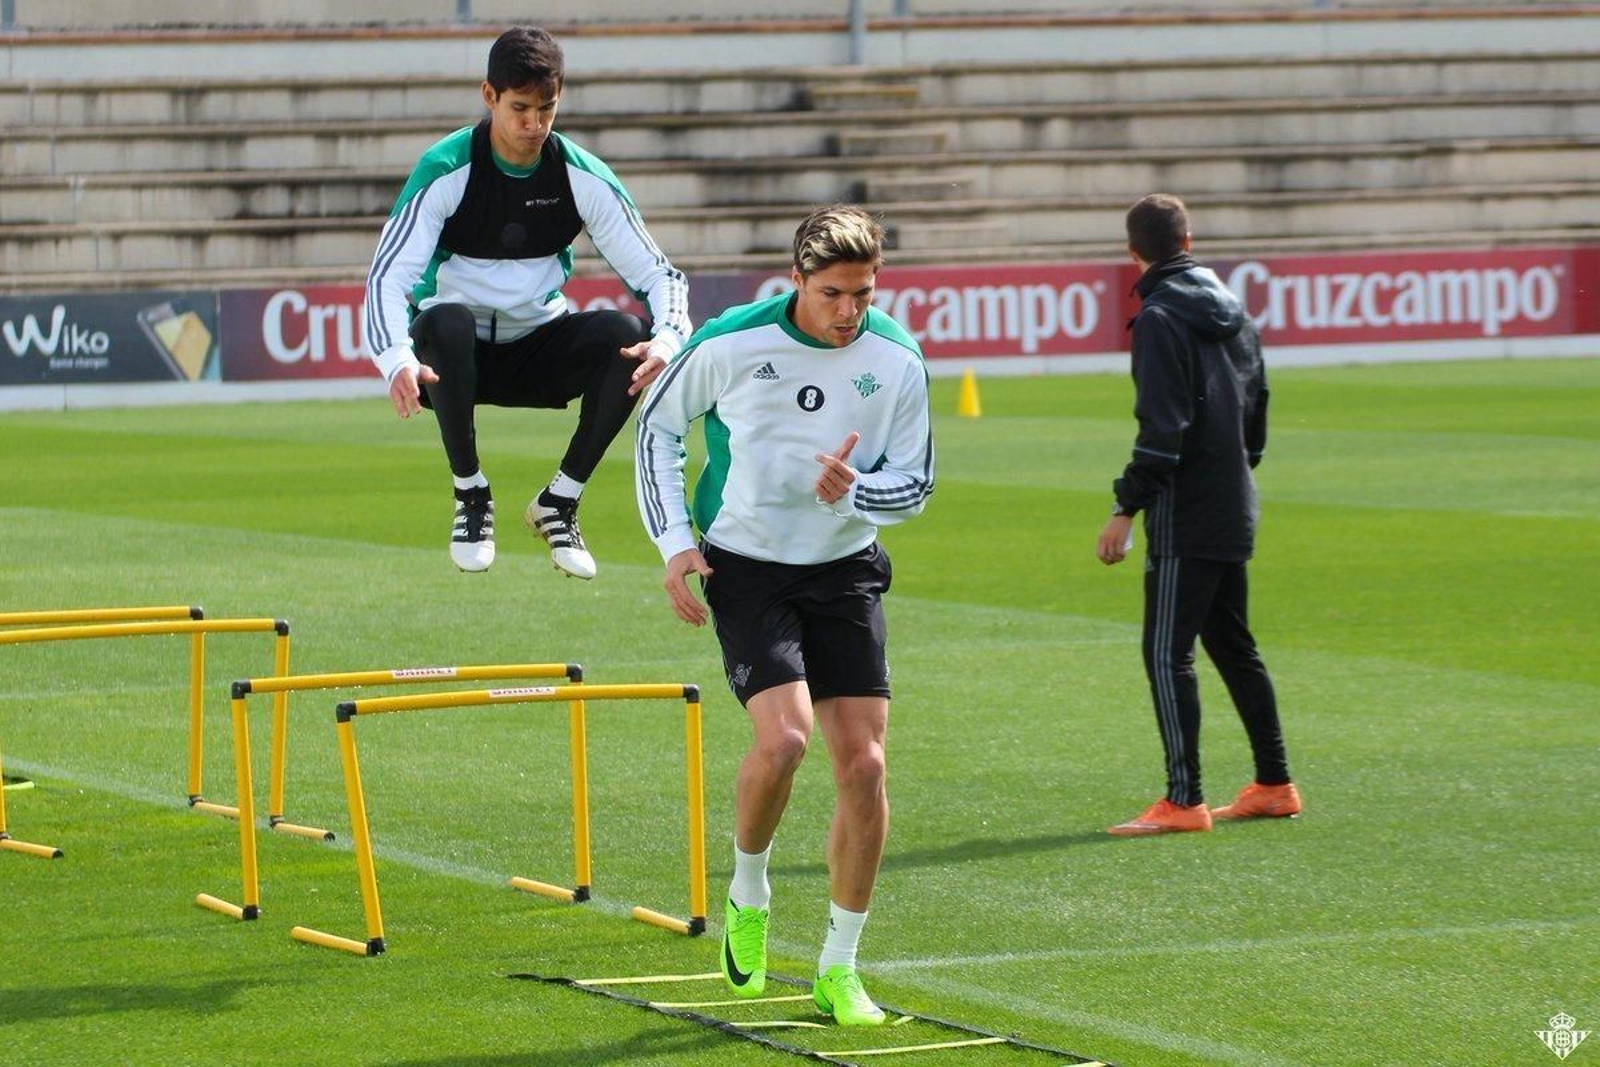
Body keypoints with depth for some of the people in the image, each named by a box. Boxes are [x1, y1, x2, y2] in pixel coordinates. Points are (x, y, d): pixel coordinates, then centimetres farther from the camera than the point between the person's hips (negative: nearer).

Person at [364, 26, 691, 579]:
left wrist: (668, 337, -28)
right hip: (457, 351, -3)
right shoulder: (445, 170, -16)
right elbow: (388, 274, -23)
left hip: (538, 349, 3)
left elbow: (655, 272, -5)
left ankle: (560, 501, -8)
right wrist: (396, 360, -43)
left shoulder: (582, 176, -7)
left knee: (625, 336, -25)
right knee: (446, 323, -38)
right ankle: (471, 496, -18)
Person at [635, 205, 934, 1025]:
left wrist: (853, 490, -19)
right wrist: (673, 541, -4)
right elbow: (657, 425, 4)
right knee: (783, 737, -23)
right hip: (746, 566, -3)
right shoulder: (730, 343, -12)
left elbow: (914, 484, 4)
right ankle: (748, 896, 6)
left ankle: (838, 968, 9)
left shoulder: (896, 360, -5)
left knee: (863, 764, -4)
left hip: (844, 570, 3)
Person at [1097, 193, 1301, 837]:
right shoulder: (1232, 312, 12)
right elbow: (1257, 404, 18)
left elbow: (1163, 429, -20)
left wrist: (1127, 507, -17)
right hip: (1234, 511, 9)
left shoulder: (1160, 319, -13)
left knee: (1166, 652, -8)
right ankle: (1274, 785, 22)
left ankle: (1184, 801, -12)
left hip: (1185, 517, -9)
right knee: (1232, 644, 18)